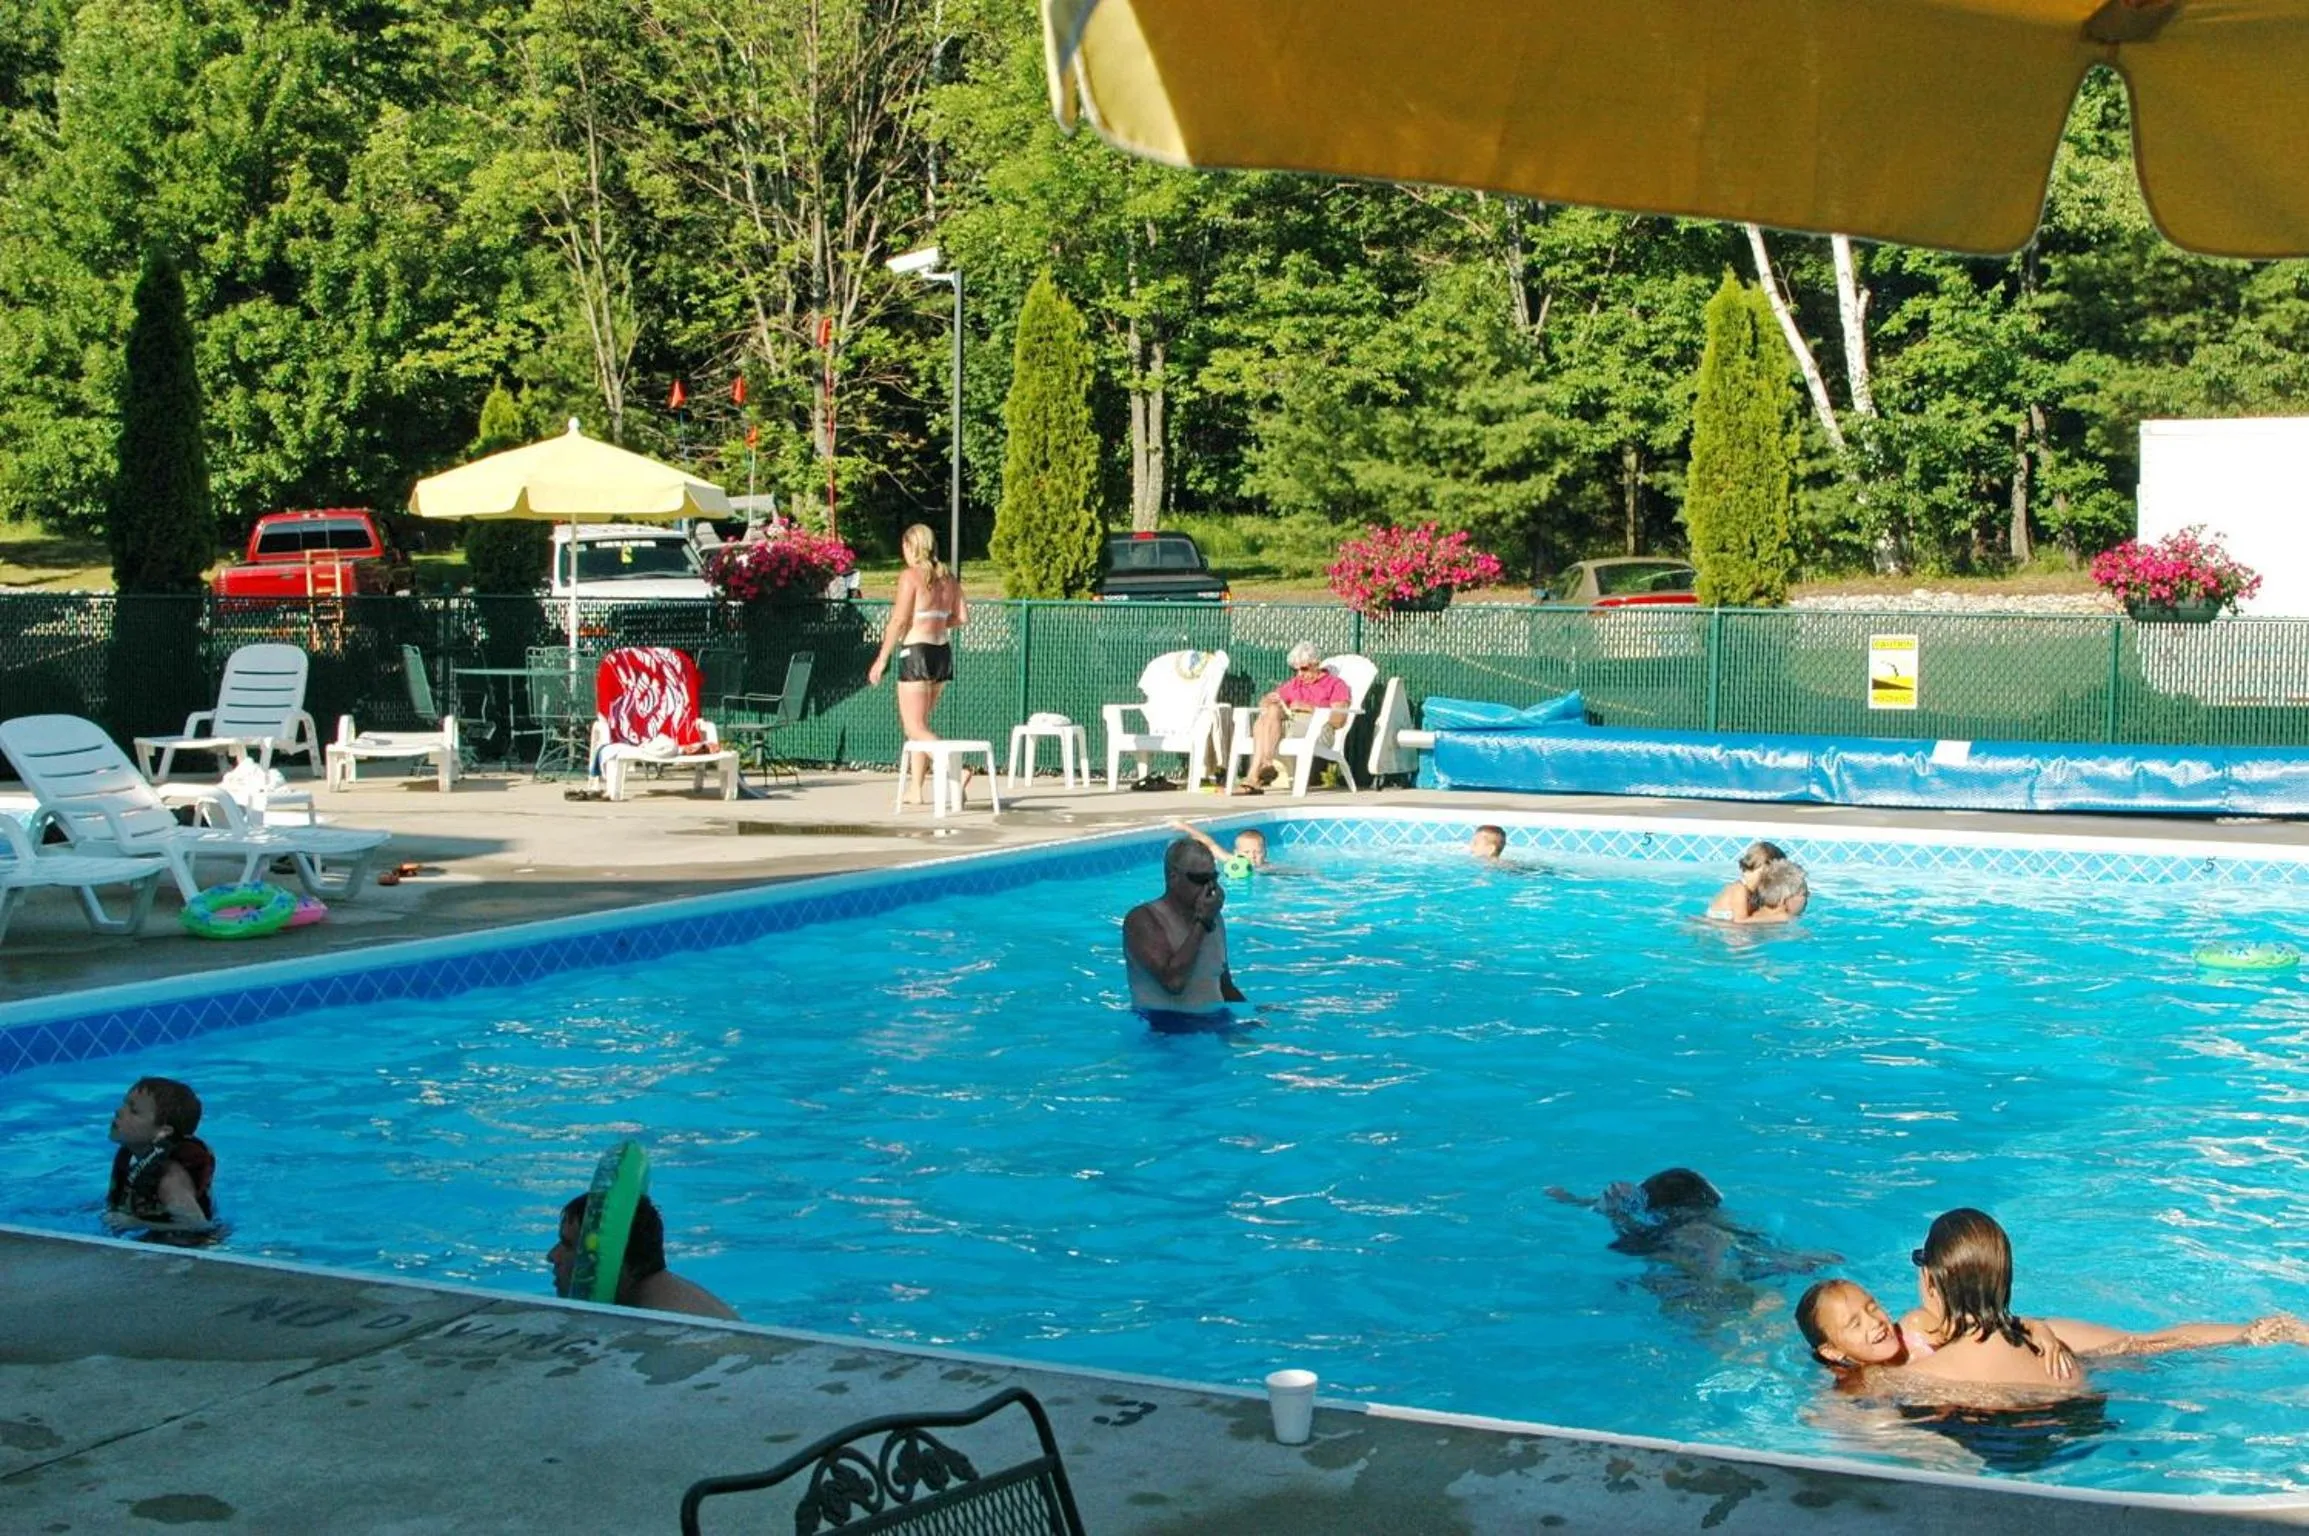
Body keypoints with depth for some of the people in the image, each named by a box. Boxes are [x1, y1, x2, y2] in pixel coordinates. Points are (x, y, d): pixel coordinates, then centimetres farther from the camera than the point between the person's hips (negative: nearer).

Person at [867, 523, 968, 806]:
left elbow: (899, 621, -13)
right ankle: (916, 788, 18)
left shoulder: (910, 576, -9)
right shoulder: (948, 578, 9)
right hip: (943, 652, 7)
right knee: (919, 724, 18)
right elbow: (962, 617, 7)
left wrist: (881, 660, -8)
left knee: (915, 727, -5)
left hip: (916, 651, -7)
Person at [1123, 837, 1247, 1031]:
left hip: (1216, 1022, 6)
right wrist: (1201, 922, -16)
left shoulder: (1214, 918, 15)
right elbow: (1173, 981, -23)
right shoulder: (1143, 919, -9)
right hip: (1163, 1026, -6)